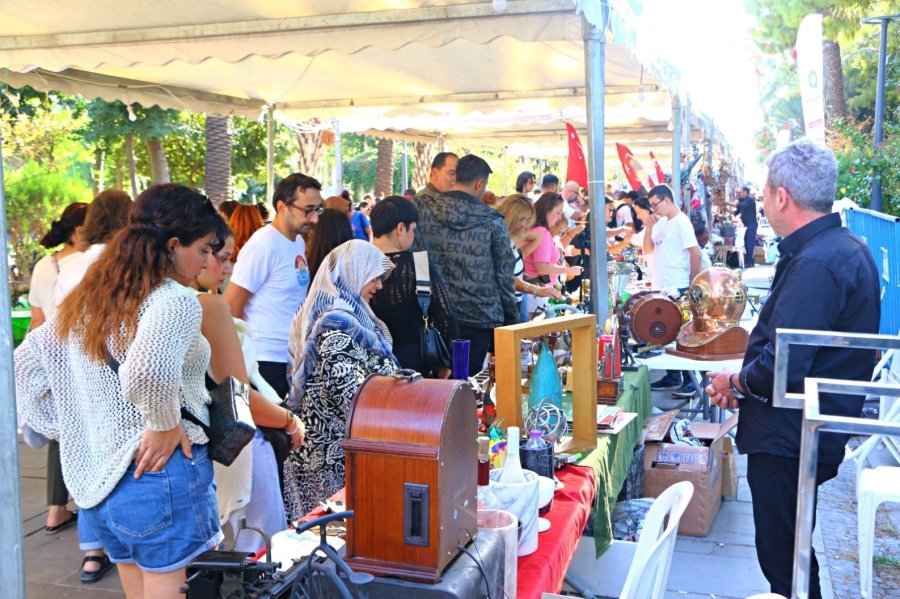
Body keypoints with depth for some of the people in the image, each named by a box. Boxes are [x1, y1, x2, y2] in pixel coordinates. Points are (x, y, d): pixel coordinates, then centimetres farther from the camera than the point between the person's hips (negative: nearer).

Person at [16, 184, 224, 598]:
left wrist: (62, 428, 17)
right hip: (161, 476, -8)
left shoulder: (88, 298, 9)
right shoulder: (175, 299, -17)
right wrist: (165, 425, -19)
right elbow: (148, 370, -36)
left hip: (96, 478, 8)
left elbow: (28, 359, 18)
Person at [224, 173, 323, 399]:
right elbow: (231, 305, -15)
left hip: (295, 357, 8)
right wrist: (249, 346, -6)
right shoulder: (263, 244, -17)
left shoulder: (299, 242, 8)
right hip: (266, 359, -8)